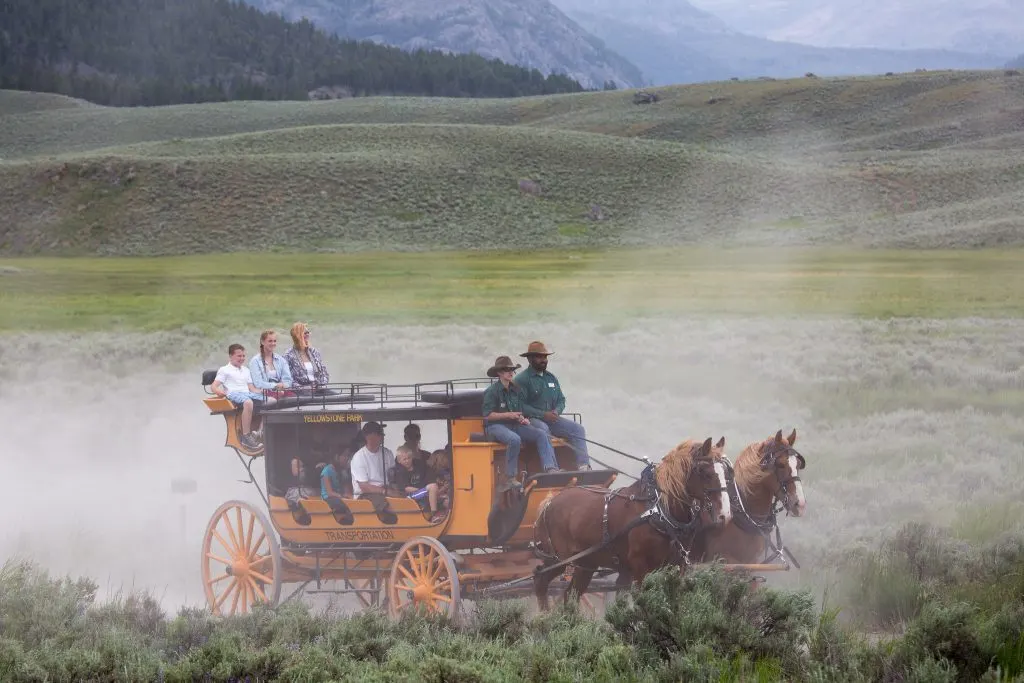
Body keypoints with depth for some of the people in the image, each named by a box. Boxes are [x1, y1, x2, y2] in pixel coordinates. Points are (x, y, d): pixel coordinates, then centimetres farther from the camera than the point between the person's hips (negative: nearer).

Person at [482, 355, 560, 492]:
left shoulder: (516, 390, 15)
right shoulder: (492, 391, -6)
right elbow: (487, 415, -11)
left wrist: (524, 419, 1)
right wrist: (509, 415, -15)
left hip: (515, 425, 7)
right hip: (495, 426, -7)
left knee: (541, 434, -14)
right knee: (514, 439, -38)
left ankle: (551, 468, -29)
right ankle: (509, 477, -30)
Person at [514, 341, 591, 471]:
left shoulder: (551, 378, 19)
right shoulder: (522, 379, -5)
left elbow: (561, 400, 21)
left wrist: (556, 411, -4)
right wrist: (543, 415, -20)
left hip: (551, 418, 7)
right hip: (531, 420, -7)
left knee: (577, 428, -10)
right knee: (543, 430, -38)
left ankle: (583, 466, -21)